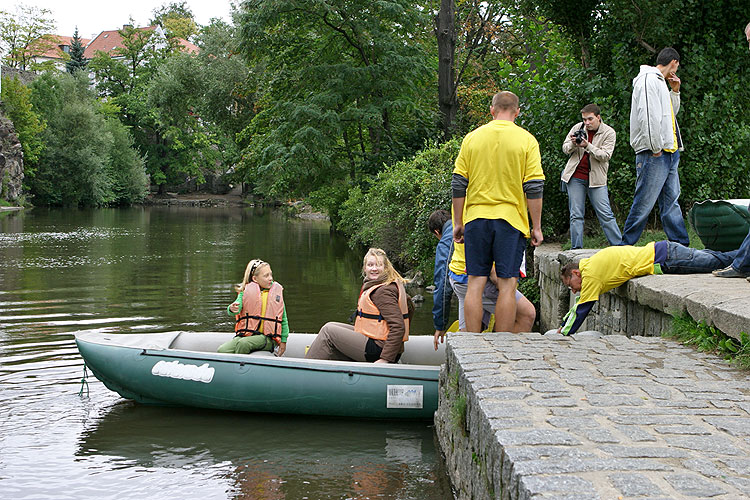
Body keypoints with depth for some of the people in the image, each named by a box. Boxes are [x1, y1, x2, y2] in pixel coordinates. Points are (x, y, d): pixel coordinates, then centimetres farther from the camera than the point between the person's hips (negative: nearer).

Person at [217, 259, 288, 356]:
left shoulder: (277, 291, 8)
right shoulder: (246, 290, 7)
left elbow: (283, 319, 14)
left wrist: (283, 341, 9)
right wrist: (232, 309, -35)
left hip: (267, 338, -1)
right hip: (245, 334, 1)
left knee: (242, 343, -34)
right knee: (222, 350, -26)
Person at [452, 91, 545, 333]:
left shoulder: (472, 138, 5)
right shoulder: (526, 140, -1)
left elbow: (458, 185, 5)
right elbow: (534, 188, -5)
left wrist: (458, 223, 12)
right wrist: (536, 227, 1)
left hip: (476, 218, 2)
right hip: (511, 219, -2)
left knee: (475, 283, 5)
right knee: (507, 284, 1)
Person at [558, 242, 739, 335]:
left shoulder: (591, 276, -12)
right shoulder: (590, 264, 15)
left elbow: (581, 310, -9)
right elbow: (580, 304, 26)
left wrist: (564, 334, -1)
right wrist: (563, 325, 27)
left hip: (662, 259, -7)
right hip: (659, 250, 7)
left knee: (716, 261, -4)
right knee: (712, 259, 14)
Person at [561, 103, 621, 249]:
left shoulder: (609, 133, -3)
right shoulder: (577, 128, 5)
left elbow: (605, 155, -12)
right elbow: (565, 149, 10)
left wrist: (587, 145, -25)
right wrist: (573, 144, -13)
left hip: (596, 178, -2)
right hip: (575, 177, 2)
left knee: (606, 215, -5)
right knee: (576, 215, 2)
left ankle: (619, 246, 0)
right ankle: (576, 249, 7)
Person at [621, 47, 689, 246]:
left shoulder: (660, 82, 22)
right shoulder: (649, 80, -10)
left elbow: (670, 113, 31)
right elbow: (648, 116, -19)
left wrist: (675, 91, 18)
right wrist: (656, 148, -19)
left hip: (668, 153, 10)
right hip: (654, 155, -10)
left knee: (671, 201, 9)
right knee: (644, 203, -8)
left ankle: (682, 245, 10)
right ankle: (626, 245, -2)